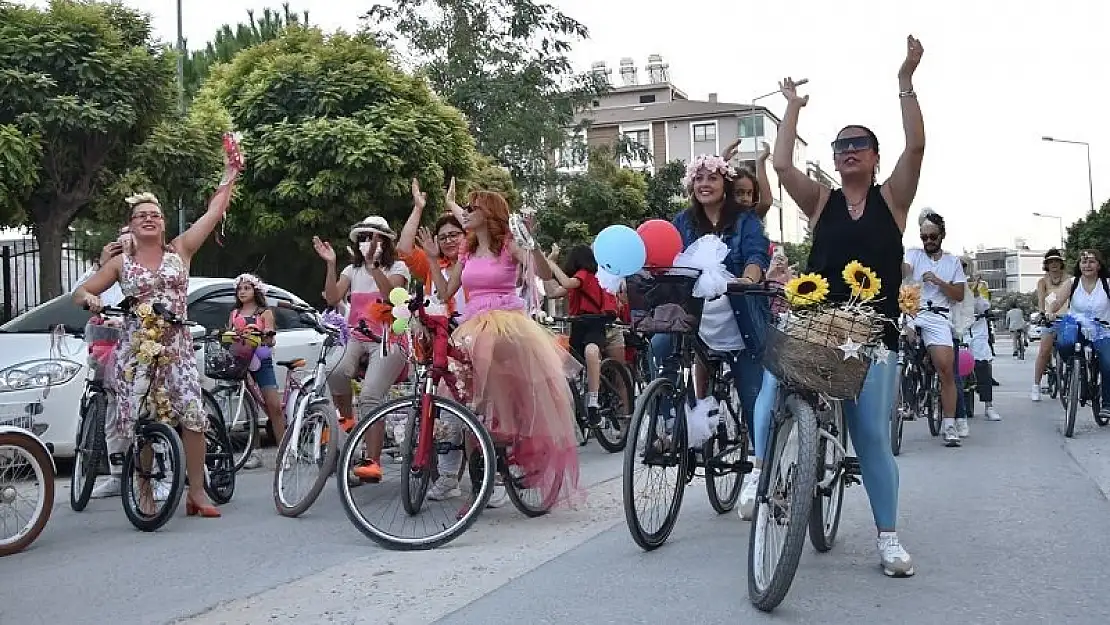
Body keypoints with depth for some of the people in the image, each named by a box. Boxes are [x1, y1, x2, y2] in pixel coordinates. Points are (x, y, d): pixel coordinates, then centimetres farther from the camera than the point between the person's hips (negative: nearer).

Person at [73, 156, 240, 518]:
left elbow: (214, 212, 5)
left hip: (177, 348, 0)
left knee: (193, 417, -10)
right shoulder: (121, 263, 8)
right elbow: (81, 292, 12)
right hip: (136, 351, 0)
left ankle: (196, 493, 0)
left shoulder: (180, 251, 7)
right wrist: (90, 300, -12)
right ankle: (145, 493, 13)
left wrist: (230, 175, 3)